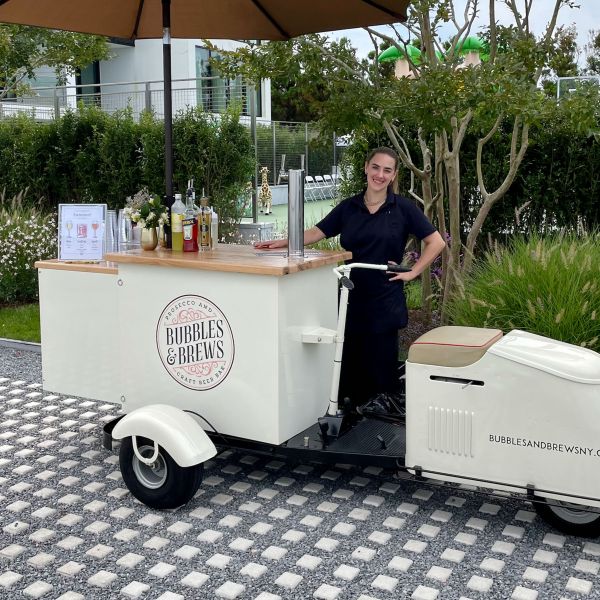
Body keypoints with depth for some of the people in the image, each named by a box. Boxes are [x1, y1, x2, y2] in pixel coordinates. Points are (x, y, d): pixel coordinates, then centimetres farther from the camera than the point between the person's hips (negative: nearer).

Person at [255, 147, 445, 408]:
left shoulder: (403, 208, -1)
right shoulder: (348, 207, 7)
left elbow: (436, 242, 1)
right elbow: (316, 232, 4)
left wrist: (412, 272, -4)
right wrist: (283, 242, -10)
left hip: (384, 297, -3)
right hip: (351, 295, 3)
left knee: (381, 360, 1)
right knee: (349, 358, 5)